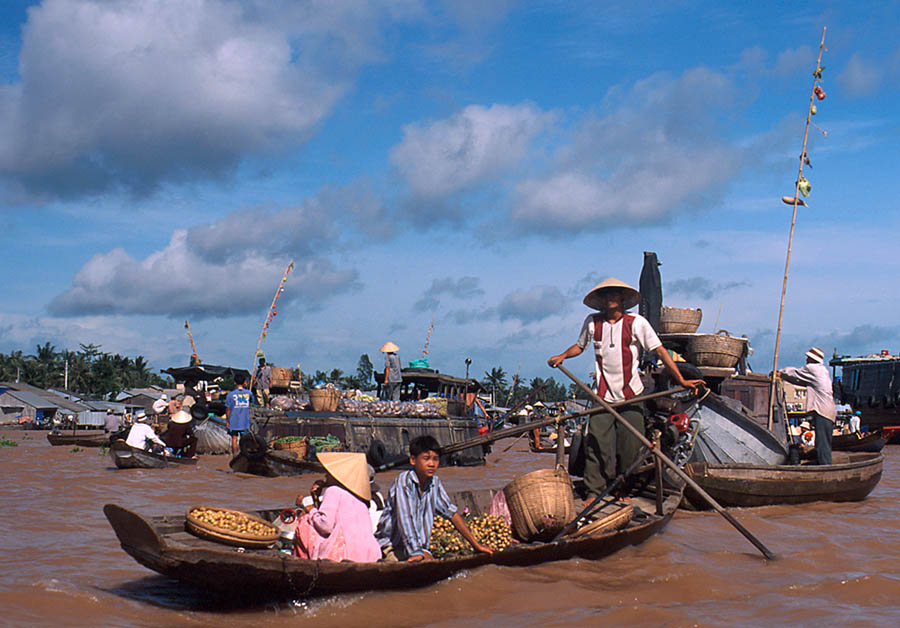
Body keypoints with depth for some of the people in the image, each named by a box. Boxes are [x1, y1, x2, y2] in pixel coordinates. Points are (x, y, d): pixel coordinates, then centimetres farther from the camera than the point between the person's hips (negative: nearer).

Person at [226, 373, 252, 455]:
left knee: (234, 439, 9)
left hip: (234, 423, -1)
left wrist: (228, 421, 8)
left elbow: (228, 410, -6)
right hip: (245, 422, 1)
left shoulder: (230, 395, -11)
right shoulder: (248, 393, -6)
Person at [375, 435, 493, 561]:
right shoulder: (403, 481, -15)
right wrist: (416, 552, -34)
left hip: (420, 547, 6)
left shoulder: (435, 482, 3)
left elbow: (452, 512, 10)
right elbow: (404, 519, -24)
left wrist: (476, 545, 9)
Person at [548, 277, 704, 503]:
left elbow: (659, 350, -2)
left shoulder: (636, 323, -1)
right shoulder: (592, 322, 5)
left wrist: (681, 380, -7)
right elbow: (580, 345, 24)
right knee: (597, 444, -5)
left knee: (630, 446, 1)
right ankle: (593, 490, 5)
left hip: (631, 395, -1)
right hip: (602, 395, 1)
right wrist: (562, 356, 6)